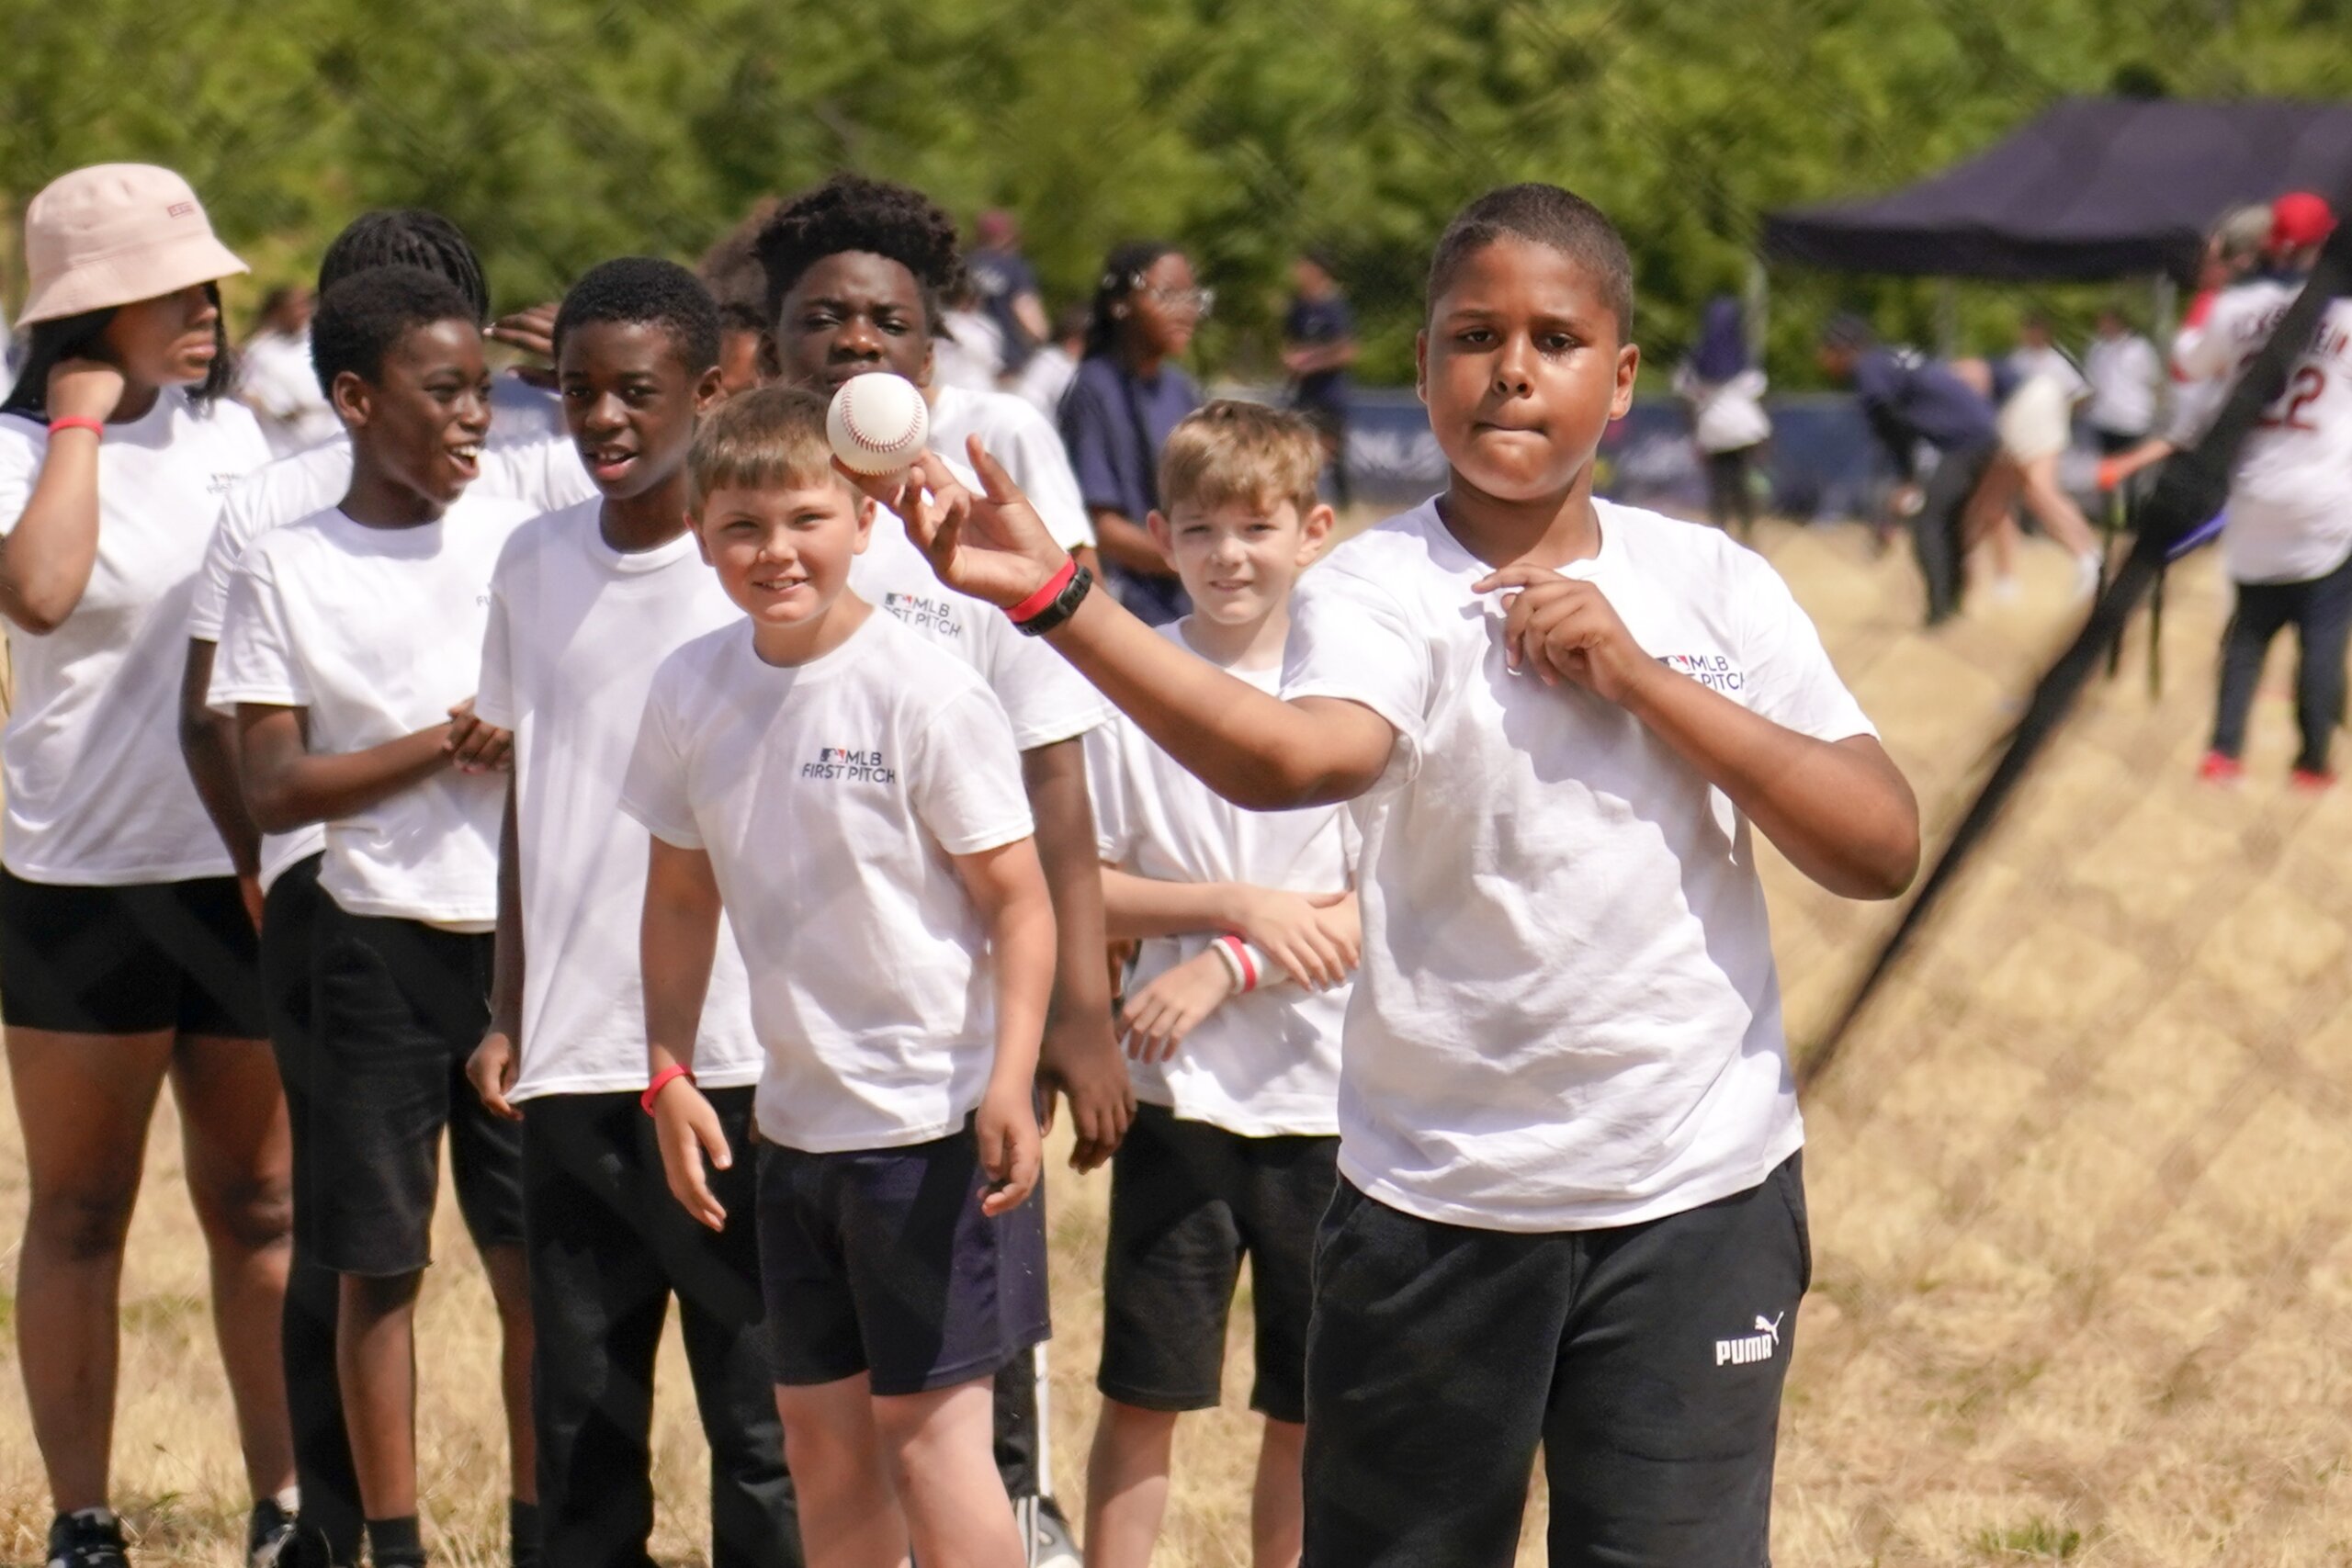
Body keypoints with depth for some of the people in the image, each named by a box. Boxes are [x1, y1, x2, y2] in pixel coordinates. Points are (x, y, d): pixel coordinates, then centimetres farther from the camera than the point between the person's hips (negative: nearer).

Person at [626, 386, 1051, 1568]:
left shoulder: (925, 694, -15)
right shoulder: (690, 693, 2)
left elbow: (1017, 902, -13)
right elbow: (682, 899, 13)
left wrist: (1008, 1083, -22)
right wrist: (668, 1076, 8)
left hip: (930, 1113, -6)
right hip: (795, 1117, 6)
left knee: (929, 1426, -7)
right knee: (819, 1427, 12)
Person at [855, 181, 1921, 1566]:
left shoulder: (1711, 587, 3)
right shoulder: (1383, 588, -7)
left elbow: (1883, 847, -4)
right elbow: (1292, 755, -31)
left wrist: (1642, 677, -12)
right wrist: (1056, 597, -48)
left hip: (1698, 1200, 2)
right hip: (1436, 1202, -1)